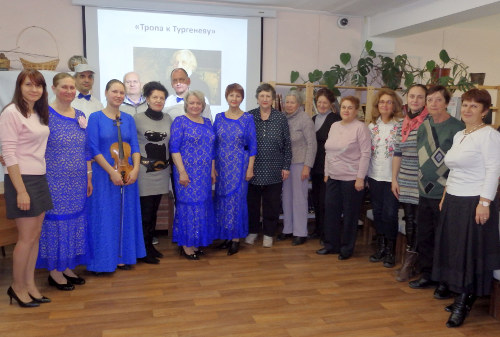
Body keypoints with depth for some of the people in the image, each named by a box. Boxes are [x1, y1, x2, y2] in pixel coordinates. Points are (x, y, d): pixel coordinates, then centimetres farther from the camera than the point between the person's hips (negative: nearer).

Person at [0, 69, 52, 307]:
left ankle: (30, 284, 23)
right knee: (27, 237, 1)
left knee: (36, 235, 11)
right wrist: (21, 190, -19)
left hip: (39, 179, 7)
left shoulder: (39, 114, 12)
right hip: (22, 180, -7)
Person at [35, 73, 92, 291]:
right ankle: (54, 271, 15)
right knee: (56, 220, 1)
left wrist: (89, 177, 13)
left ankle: (67, 267, 26)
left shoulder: (80, 116, 10)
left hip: (77, 182, 6)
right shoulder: (45, 114, -7)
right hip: (55, 181, -6)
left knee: (75, 221, 11)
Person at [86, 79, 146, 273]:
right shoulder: (96, 118, -3)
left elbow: (134, 147, 4)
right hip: (104, 175, -4)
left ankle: (122, 256, 23)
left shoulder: (128, 119, 8)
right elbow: (94, 149, -9)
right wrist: (112, 171, -17)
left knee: (125, 215, 10)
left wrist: (135, 169, -12)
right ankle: (102, 260, 14)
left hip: (128, 176, 4)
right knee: (104, 217, 2)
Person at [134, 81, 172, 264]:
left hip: (162, 171, 5)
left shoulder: (168, 119, 9)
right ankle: (143, 250, 11)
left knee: (154, 211, 13)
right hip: (145, 172, -5)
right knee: (145, 211, -1)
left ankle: (150, 245, 26)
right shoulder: (137, 118, -6)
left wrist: (170, 164, 11)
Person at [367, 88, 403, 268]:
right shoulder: (372, 126, 10)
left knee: (390, 214, -3)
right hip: (374, 176, 5)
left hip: (392, 177, -5)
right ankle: (381, 247, 27)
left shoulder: (400, 125, -7)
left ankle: (390, 251, 14)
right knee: (377, 212, 12)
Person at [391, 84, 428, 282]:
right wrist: (394, 179, 11)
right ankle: (410, 261, 23)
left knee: (418, 222, 0)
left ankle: (409, 263, 13)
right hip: (405, 182, 5)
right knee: (409, 219, 11)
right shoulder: (403, 125, 10)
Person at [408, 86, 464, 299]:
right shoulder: (424, 126, 10)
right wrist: (421, 183, 12)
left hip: (445, 194, -6)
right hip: (425, 193, 6)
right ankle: (427, 275, 30)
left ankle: (445, 282, 18)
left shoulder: (456, 127, -9)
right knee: (424, 237, 15)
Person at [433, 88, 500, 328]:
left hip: (475, 202, -8)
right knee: (454, 250, 12)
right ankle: (462, 298, 25)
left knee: (471, 252, 1)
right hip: (454, 201, 8)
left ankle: (463, 304, 12)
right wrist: (445, 196, 18)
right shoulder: (459, 135, 14)